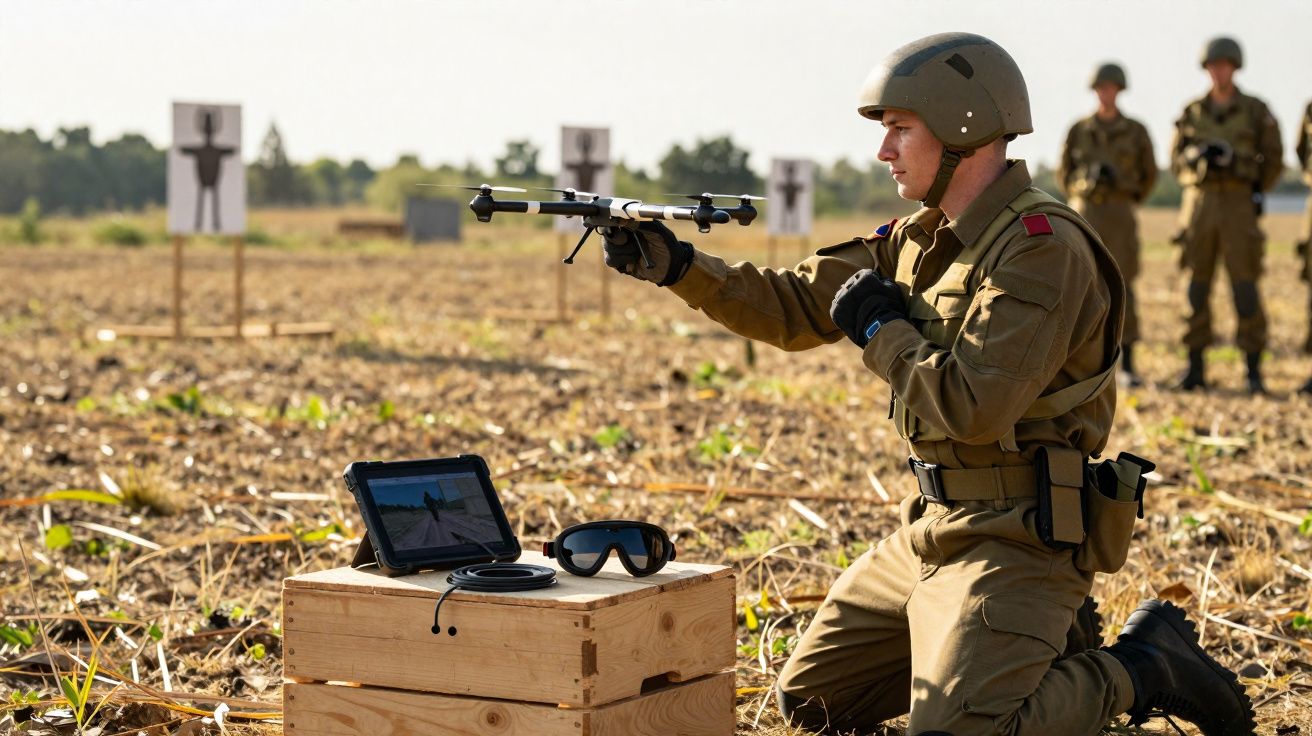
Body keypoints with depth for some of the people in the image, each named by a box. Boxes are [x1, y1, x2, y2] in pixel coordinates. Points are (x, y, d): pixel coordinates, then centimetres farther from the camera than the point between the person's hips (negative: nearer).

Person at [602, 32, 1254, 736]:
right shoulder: (919, 240, 8)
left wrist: (879, 330, -13)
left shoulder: (1042, 247, -19)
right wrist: (678, 266, -2)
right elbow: (793, 308, 10)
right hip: (929, 532, 9)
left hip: (1014, 540, -9)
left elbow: (974, 408, -28)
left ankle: (1144, 666, 0)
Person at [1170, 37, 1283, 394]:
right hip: (1199, 202, 2)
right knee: (1197, 286, 3)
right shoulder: (1192, 112, 8)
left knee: (1244, 284, -8)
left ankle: (1254, 370, -3)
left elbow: (1272, 157, 7)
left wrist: (1258, 191, -6)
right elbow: (1177, 160, 10)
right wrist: (1198, 155, -11)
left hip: (1239, 203, -2)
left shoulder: (1256, 111, 2)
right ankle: (1195, 368, 8)